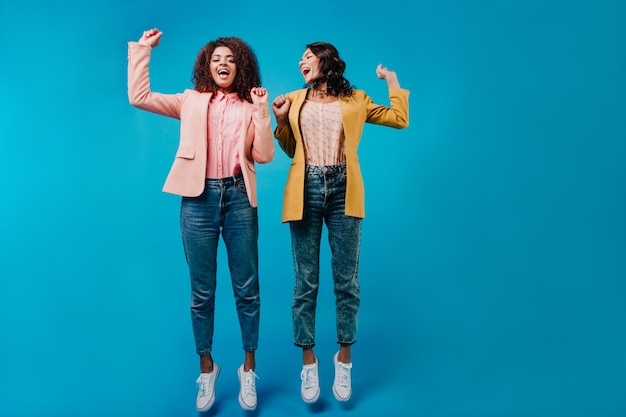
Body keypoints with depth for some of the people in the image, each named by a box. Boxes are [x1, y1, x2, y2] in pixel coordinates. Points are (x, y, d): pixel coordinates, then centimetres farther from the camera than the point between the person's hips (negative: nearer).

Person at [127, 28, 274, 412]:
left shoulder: (249, 107, 10)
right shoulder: (191, 101, 11)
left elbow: (263, 155, 0)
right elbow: (139, 97, 2)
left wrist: (261, 110, -7)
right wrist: (143, 49, 3)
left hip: (239, 198, 0)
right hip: (199, 199, 0)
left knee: (246, 288, 4)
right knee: (202, 291, 7)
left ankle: (249, 370, 21)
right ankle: (207, 368, 25)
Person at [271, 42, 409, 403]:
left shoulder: (356, 99, 12)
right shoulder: (294, 100, 14)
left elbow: (400, 119, 11)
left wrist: (393, 80, 15)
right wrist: (280, 122, 3)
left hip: (343, 191, -1)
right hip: (306, 190, 1)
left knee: (346, 279, 3)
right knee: (306, 280, 2)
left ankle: (344, 360, 18)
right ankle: (308, 361, 15)